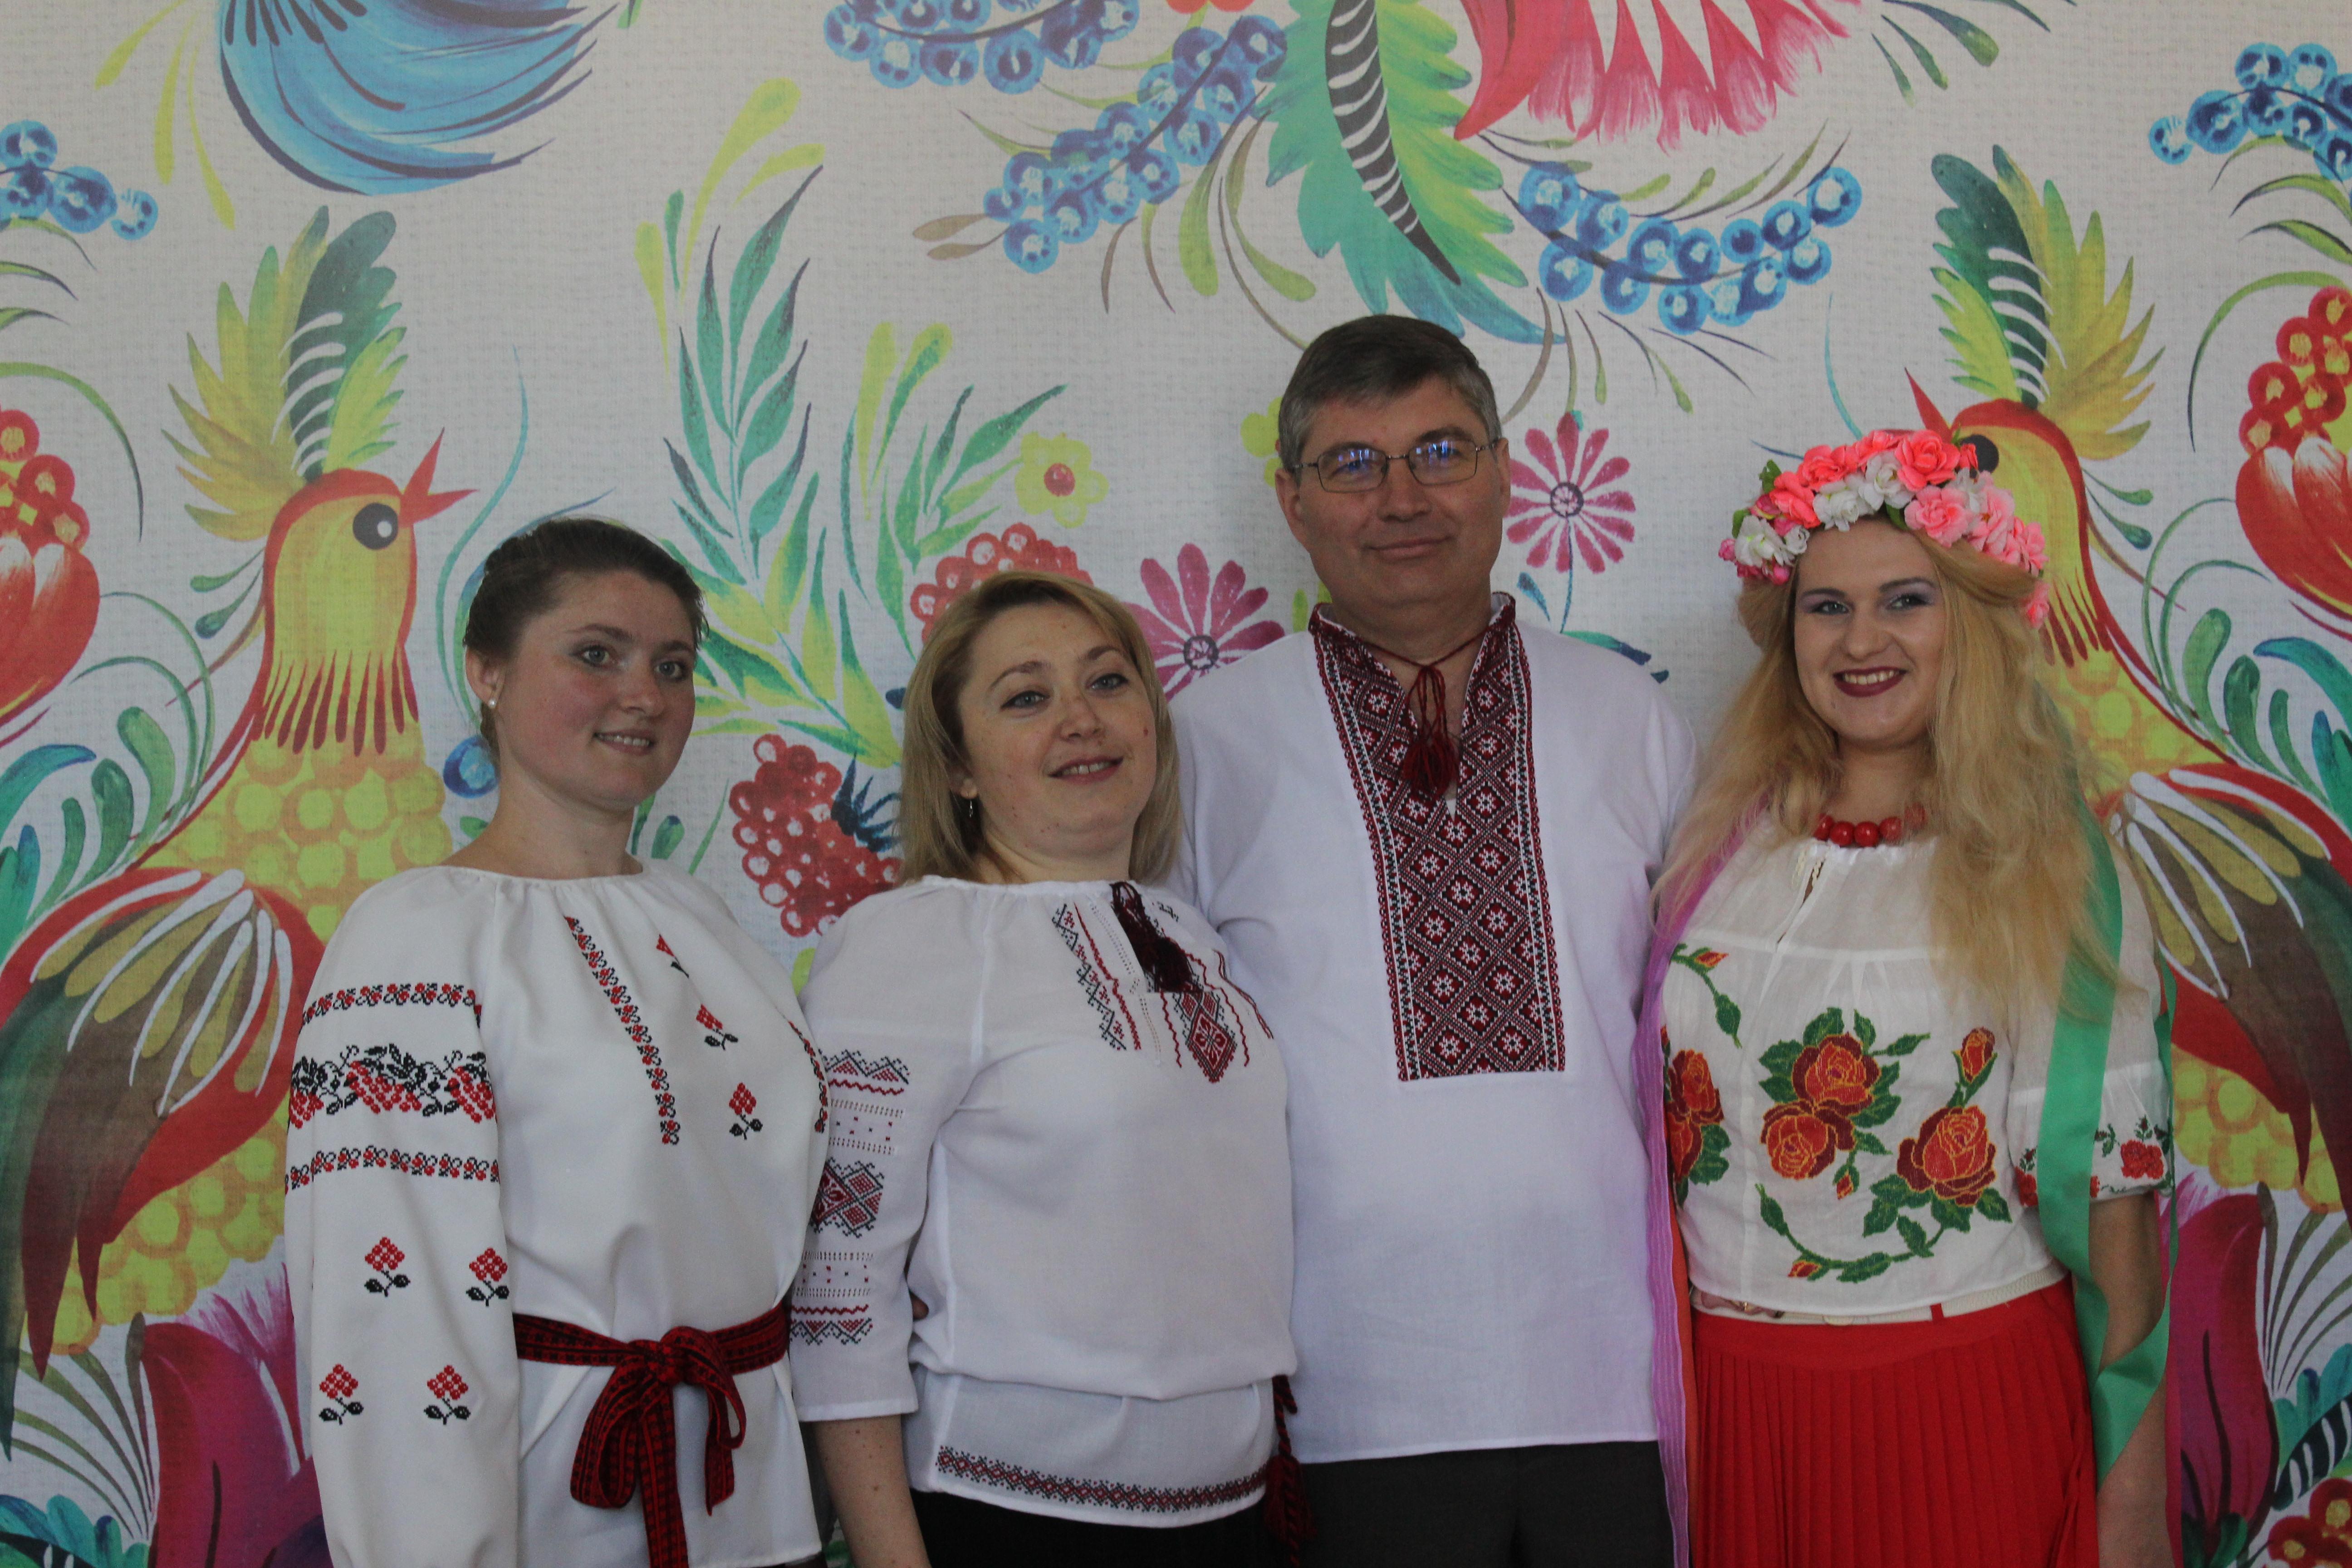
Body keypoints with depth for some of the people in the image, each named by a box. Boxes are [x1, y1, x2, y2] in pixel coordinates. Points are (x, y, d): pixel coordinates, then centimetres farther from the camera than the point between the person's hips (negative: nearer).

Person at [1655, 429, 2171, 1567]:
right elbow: (1661, 1115, 10)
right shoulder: (1720, 845, 4)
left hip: (1969, 1407, -3)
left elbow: (2110, 1188, -6)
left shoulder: (2049, 873, -5)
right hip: (1738, 1400, 3)